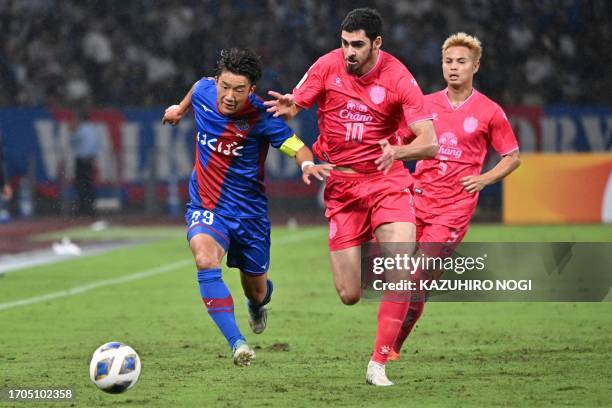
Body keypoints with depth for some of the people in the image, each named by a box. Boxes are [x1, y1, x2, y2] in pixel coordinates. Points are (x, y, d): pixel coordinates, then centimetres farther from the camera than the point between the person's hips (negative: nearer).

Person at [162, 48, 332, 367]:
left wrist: (307, 165, -40)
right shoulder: (204, 91, -10)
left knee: (256, 291, 15)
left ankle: (258, 304, 56)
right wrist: (180, 108, 33)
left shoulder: (260, 118, -20)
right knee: (205, 260, -31)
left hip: (248, 212, -1)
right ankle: (236, 343, -34)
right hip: (206, 208, 1)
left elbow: (297, 148, -17)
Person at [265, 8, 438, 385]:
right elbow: (292, 107, 1)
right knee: (350, 296, -2)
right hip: (340, 184, 1)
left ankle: (379, 363, -14)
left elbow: (429, 143, -15)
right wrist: (287, 108, -25)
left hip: (386, 179, -1)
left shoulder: (399, 79, -12)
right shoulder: (328, 67, -6)